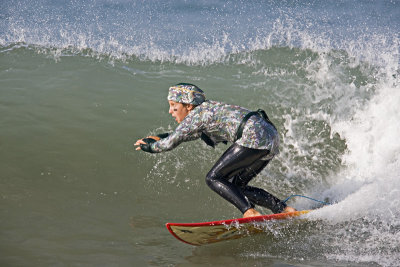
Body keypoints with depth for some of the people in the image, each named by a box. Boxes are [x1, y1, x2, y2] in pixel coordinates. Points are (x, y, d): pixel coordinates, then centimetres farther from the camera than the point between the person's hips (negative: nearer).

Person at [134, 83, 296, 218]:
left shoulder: (197, 114, -5)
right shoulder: (207, 109, 22)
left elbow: (170, 143, -7)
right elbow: (185, 133, 40)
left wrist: (150, 146, 11)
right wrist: (161, 137, 33)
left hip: (254, 136, -10)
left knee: (213, 178, -6)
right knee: (236, 186, 16)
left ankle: (250, 212, -19)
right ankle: (284, 209, 10)